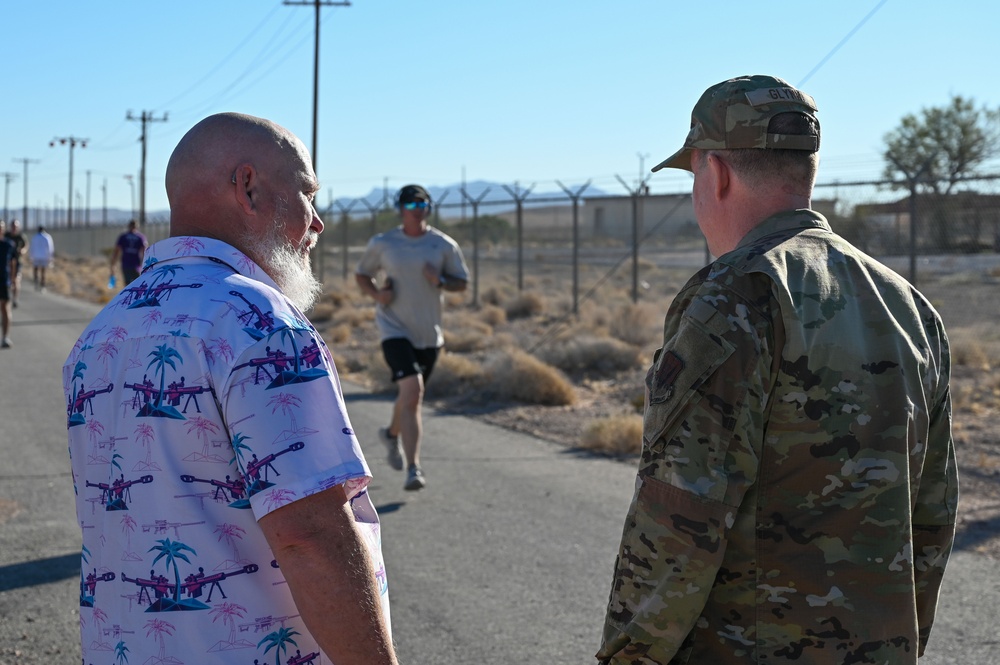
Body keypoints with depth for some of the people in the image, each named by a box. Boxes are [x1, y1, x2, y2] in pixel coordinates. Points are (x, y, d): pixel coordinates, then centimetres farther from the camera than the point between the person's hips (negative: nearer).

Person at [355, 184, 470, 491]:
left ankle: (392, 433, 51)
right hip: (394, 328, -3)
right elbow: (361, 274, 11)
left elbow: (462, 282, 7)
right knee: (412, 390, -20)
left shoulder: (444, 245, 1)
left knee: (411, 396, 17)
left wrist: (440, 280, -15)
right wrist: (376, 293, -9)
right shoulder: (382, 243, -2)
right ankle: (413, 468, -20)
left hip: (428, 332, 3)